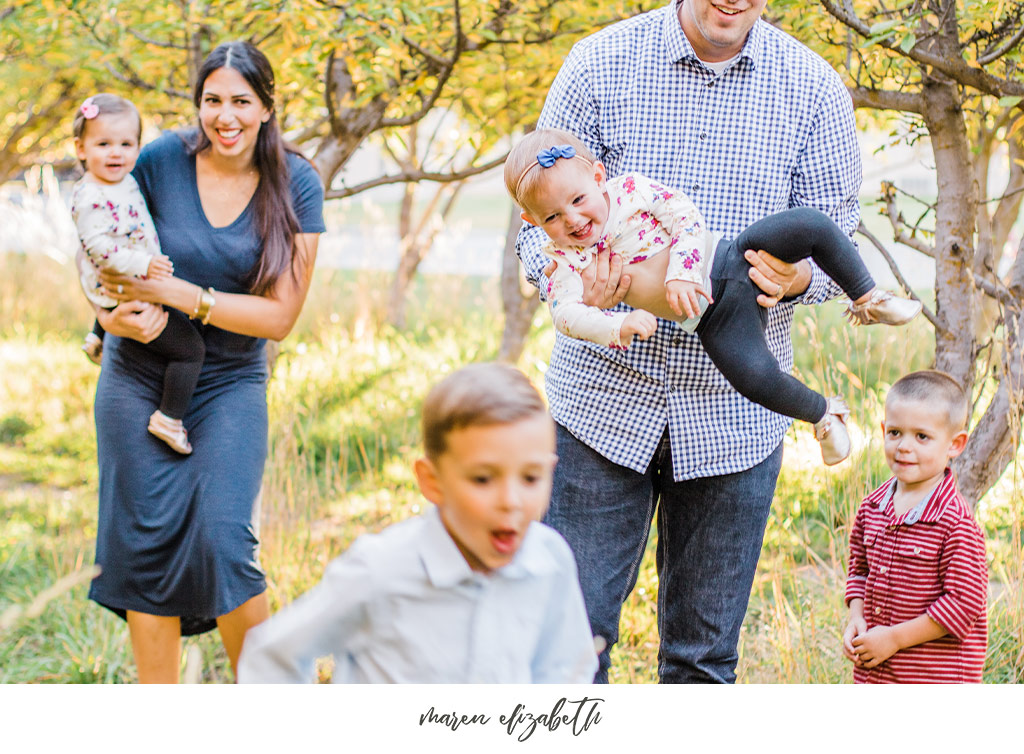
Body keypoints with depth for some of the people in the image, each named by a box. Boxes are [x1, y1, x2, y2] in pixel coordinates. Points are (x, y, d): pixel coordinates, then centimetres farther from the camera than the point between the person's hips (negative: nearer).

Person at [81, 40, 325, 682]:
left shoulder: (296, 186, -9)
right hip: (140, 376, 1)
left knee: (222, 539, -16)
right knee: (145, 541, 0)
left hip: (230, 385, -1)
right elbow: (106, 262, 4)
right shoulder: (160, 161, -8)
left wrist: (172, 293, -19)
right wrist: (116, 315, -19)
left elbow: (280, 316, -10)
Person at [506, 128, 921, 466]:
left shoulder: (630, 188, -4)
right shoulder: (564, 261, -5)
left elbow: (686, 216, -8)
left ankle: (867, 299, 7)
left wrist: (682, 273, -23)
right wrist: (619, 326, -37)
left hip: (732, 257, 1)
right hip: (711, 315, -1)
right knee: (755, 377, -27)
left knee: (810, 224, -18)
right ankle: (824, 413, 5)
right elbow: (568, 313, -18)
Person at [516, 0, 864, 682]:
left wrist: (797, 278, -19)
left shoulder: (813, 89, 1)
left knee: (705, 652, 9)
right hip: (606, 395, -1)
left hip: (734, 412, 1)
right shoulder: (601, 65, -3)